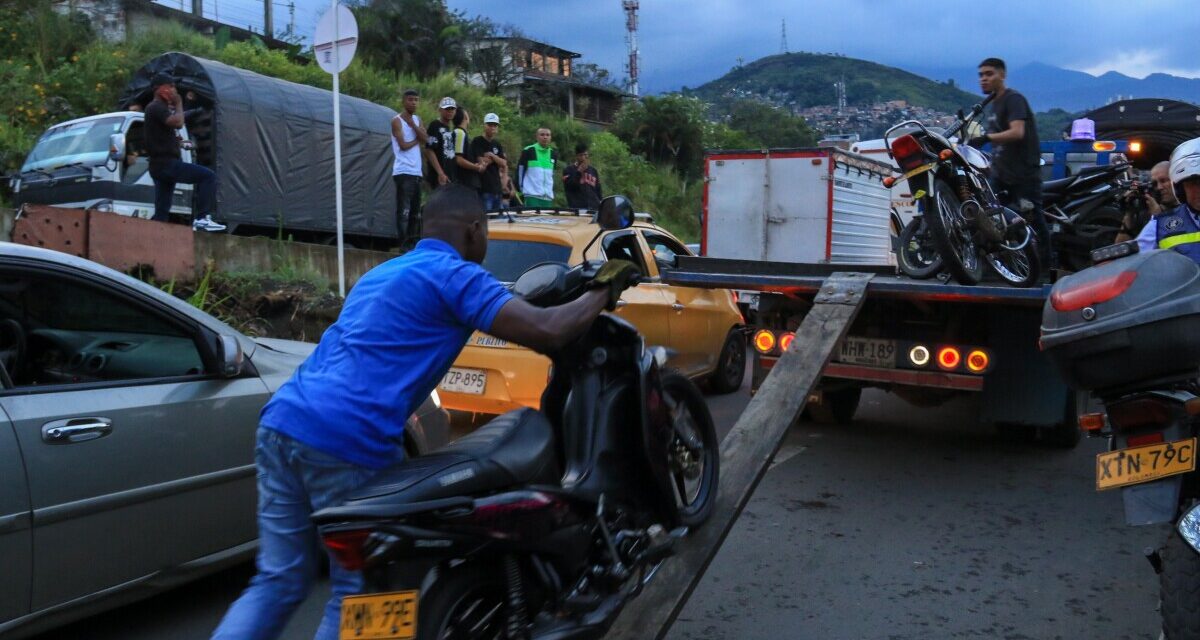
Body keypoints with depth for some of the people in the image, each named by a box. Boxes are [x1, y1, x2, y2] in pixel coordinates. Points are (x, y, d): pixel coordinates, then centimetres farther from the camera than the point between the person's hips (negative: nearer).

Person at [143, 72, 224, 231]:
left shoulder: (157, 108, 23)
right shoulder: (157, 107, -9)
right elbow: (178, 122, -24)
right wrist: (178, 104, -9)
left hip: (161, 165, 11)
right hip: (166, 163, -11)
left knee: (161, 212, 10)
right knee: (208, 176, -16)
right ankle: (202, 218, -24)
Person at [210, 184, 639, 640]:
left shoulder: (382, 272, 26)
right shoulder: (455, 274, -1)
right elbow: (545, 333, -10)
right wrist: (601, 293, 7)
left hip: (282, 421, 9)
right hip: (348, 443, -8)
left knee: (279, 582, 16)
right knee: (358, 594, 8)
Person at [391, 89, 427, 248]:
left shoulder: (417, 119, 17)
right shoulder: (397, 121, -4)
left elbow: (426, 140, 3)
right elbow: (403, 145, -14)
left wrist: (412, 124, -6)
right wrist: (417, 141, 1)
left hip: (417, 171, 8)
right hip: (403, 172, -8)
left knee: (415, 210, 11)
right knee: (404, 210, -11)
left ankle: (412, 241, 17)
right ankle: (403, 244, -11)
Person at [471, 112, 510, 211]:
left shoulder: (497, 144, 16)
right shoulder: (477, 142, -3)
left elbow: (504, 163, 8)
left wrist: (492, 156, -7)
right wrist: (496, 159, 0)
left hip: (497, 187, 7)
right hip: (484, 188, -7)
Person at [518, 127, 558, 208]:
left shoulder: (553, 154, 14)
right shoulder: (528, 151, -2)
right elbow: (520, 170, 2)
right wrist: (521, 187, 1)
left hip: (548, 196, 5)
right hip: (532, 195, -5)